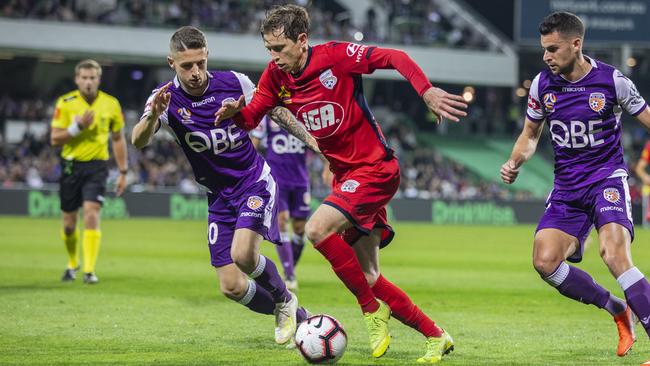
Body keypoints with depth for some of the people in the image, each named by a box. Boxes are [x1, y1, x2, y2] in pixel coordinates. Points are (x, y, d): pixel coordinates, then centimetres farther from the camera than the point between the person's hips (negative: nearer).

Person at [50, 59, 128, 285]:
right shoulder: (65, 103, -5)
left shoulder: (111, 104, -1)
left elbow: (118, 139, 10)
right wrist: (78, 126, -22)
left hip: (97, 166, -1)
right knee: (69, 222, 9)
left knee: (92, 216, -17)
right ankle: (72, 264, 34)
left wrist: (123, 172, 9)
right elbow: (55, 139, -8)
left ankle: (89, 270, -15)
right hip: (71, 165, 1)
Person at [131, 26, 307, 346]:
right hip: (219, 196, 2)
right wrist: (152, 117, -52)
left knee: (243, 254, -28)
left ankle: (284, 300, 2)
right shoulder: (166, 98, -13)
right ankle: (288, 315, 24)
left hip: (254, 181, -2)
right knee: (232, 287, -4)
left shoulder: (233, 82, -13)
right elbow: (139, 141, -31)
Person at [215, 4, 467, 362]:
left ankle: (372, 310, -10)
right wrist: (234, 113, -19)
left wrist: (427, 92, -29)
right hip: (345, 176, 8)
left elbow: (394, 58, -17)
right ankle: (436, 337, 19)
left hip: (375, 168, -8)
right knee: (368, 278, 6)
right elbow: (251, 117, 3)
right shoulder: (275, 76, 0)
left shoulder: (335, 56, -17)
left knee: (318, 228, -26)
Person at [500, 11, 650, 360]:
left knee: (614, 253, -27)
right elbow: (530, 134, 15)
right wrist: (514, 163, -4)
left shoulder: (612, 81, -10)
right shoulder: (542, 84, 0)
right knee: (545, 261, -11)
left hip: (607, 177, -5)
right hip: (567, 185, 5)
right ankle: (618, 310, 9)